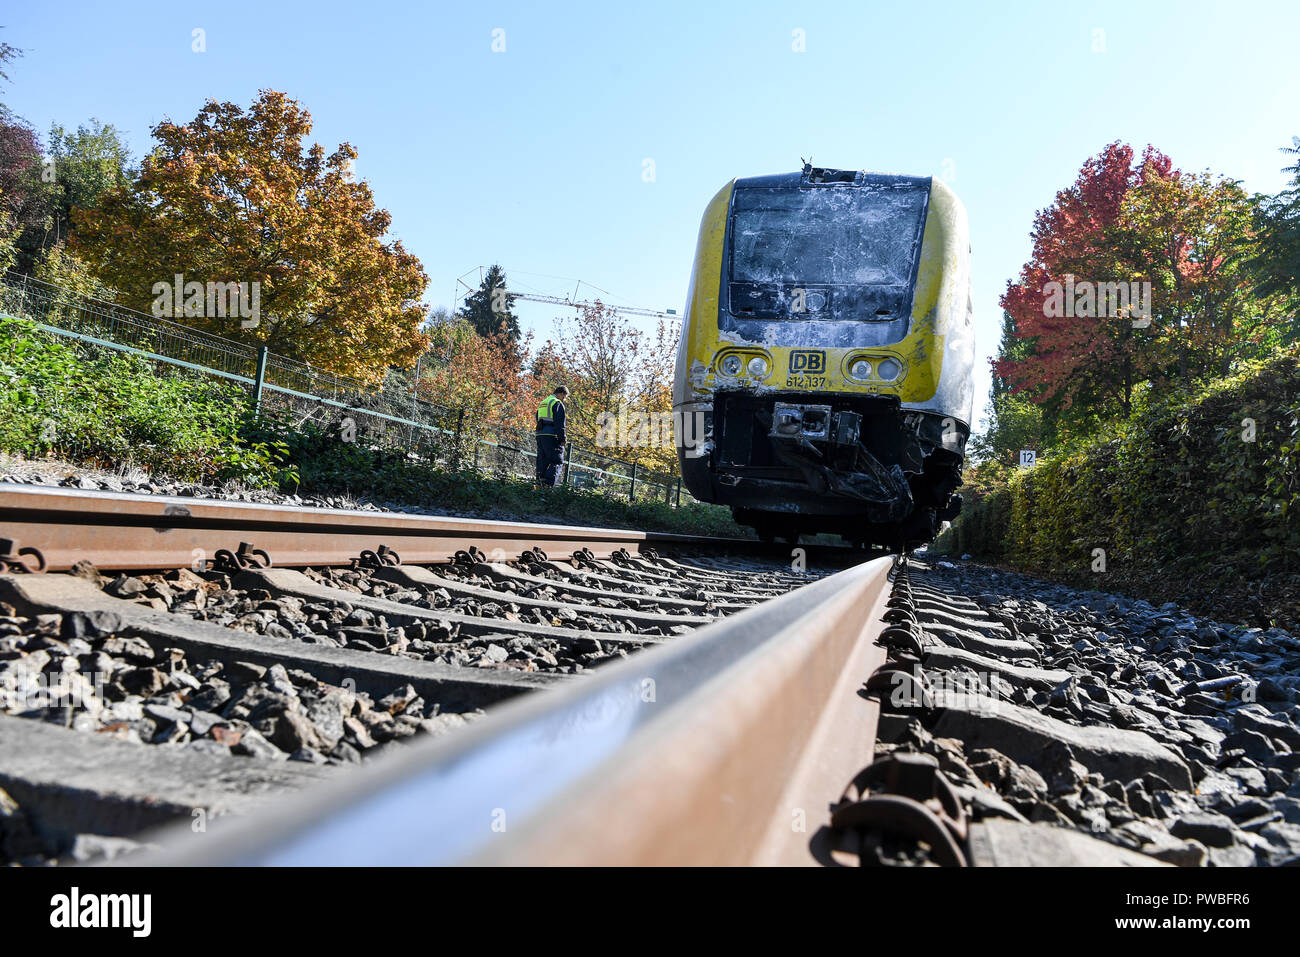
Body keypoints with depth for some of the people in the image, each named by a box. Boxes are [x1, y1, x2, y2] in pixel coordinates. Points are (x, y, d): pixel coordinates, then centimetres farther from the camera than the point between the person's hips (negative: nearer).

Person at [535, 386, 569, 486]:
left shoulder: (542, 403, 23)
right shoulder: (558, 403, -5)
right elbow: (560, 423, -12)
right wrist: (562, 438, -12)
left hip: (539, 434, 8)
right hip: (551, 435, -8)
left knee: (542, 460, 12)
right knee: (557, 460, -7)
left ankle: (540, 480, 10)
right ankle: (550, 482, -19)